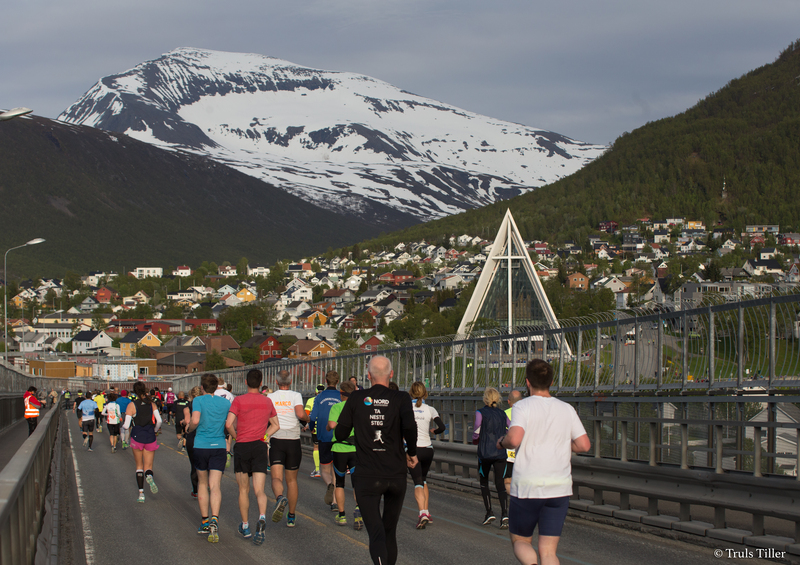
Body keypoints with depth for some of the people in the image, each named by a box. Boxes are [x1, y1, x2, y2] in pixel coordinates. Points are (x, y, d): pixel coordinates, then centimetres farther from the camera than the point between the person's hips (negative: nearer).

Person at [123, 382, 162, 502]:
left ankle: (141, 493, 6)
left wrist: (123, 426, 13)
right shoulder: (152, 404, 0)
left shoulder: (131, 405, -6)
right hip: (150, 438, 1)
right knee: (148, 466, 9)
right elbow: (159, 421, -8)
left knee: (139, 466, 15)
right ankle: (149, 476, -28)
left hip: (137, 438, -1)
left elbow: (126, 426, -11)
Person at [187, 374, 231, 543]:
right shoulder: (226, 403, 4)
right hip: (219, 446, 1)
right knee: (215, 485, -7)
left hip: (201, 446, -1)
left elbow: (195, 421, -18)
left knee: (202, 484, 17)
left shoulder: (198, 400, -3)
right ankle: (214, 519, -28)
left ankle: (205, 522, 19)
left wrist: (189, 427, 3)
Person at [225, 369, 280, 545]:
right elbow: (276, 425, 16)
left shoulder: (239, 400, -5)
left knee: (243, 490, 12)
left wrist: (235, 437, 3)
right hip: (260, 447, 2)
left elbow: (229, 424, -14)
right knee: (259, 490, -4)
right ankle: (262, 518, -32)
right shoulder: (267, 402, 7)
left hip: (242, 447, -2)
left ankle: (245, 527, 21)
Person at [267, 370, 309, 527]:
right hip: (293, 441, 1)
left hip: (275, 440, 0)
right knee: (292, 480, 14)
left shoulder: (270, 397, 4)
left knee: (276, 478, -7)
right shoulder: (295, 396, -1)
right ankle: (291, 517, 20)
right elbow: (300, 414, -18)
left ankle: (280, 498, -41)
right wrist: (307, 418, 4)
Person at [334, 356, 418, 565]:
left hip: (367, 477, -1)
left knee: (376, 534, -9)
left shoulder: (356, 399, 1)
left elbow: (340, 434, 4)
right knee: (390, 531, 19)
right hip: (396, 475, 1)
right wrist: (412, 453, -3)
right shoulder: (401, 398, -2)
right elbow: (409, 426, -20)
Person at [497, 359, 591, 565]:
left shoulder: (522, 407, -6)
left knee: (520, 541, 15)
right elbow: (584, 445, 3)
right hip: (559, 489, 3)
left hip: (527, 487, -3)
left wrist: (502, 442, 1)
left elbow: (514, 439, -21)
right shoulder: (566, 409, 6)